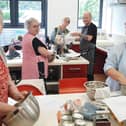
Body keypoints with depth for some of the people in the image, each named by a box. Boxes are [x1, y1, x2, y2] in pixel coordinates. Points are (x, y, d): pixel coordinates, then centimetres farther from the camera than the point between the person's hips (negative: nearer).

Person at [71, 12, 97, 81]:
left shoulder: (92, 27, -10)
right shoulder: (84, 27, 16)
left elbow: (89, 38, -23)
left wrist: (79, 34, -26)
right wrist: (78, 38, 7)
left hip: (89, 51, -8)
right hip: (83, 51, 8)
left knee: (89, 72, -4)